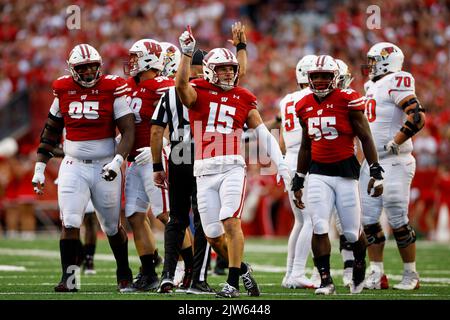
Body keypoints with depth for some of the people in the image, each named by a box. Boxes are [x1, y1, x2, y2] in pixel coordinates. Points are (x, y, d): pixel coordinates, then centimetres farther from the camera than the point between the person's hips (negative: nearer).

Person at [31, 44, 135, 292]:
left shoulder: (112, 88, -7)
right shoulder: (63, 90, 3)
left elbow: (128, 131, -8)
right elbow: (51, 132, 13)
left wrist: (117, 161, -23)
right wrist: (39, 168, 10)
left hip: (105, 167, -2)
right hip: (73, 167, 2)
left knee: (112, 227, 10)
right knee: (70, 223, -11)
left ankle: (124, 273, 29)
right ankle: (68, 278, -7)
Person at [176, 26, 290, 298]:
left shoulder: (244, 99, 10)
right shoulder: (198, 92, 5)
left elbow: (264, 134, 9)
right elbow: (181, 84, -18)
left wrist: (281, 163, 2)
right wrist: (187, 53, -28)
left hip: (232, 167, -1)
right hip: (204, 171, 1)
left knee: (231, 222, -17)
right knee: (213, 235, 4)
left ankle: (233, 282, -12)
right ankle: (242, 269, 27)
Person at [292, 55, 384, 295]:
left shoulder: (347, 100, -7)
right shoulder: (305, 106, 8)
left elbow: (365, 138, -3)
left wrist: (376, 172, -8)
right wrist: (298, 181, 20)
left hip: (345, 171, -3)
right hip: (318, 173, 3)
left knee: (352, 231, 2)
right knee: (319, 227, -11)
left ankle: (359, 268, 31)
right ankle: (325, 281, -5)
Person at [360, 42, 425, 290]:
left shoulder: (396, 84, -12)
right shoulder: (373, 87, 16)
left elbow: (418, 117, -22)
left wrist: (394, 144, -21)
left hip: (394, 163, -9)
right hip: (371, 163, 9)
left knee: (398, 221, -4)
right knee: (369, 220, 5)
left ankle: (411, 276, 7)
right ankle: (377, 275, 10)